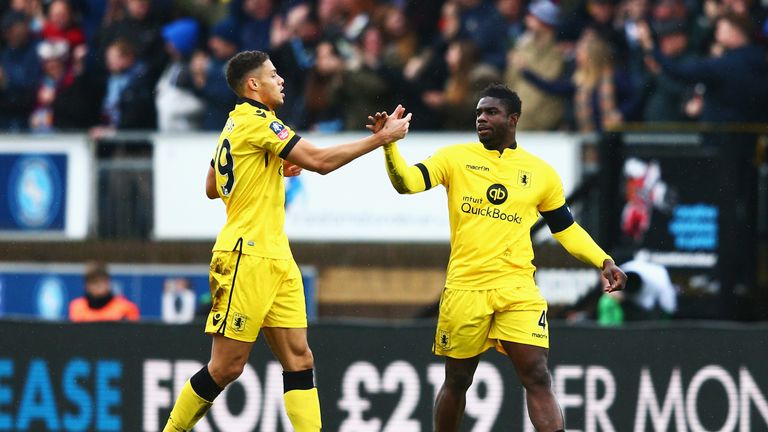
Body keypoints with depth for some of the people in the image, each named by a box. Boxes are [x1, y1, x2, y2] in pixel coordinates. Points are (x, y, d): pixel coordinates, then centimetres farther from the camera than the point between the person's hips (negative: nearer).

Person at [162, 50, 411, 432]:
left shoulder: (235, 125, 18)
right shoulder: (256, 121, -12)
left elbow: (211, 188, 27)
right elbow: (320, 161, -17)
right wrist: (380, 138, -12)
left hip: (276, 258, 10)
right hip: (248, 257, -10)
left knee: (299, 360, 1)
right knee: (227, 366, -6)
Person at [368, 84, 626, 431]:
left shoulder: (541, 173, 8)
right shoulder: (456, 158, 4)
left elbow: (566, 229, 16)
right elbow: (407, 182, -8)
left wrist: (603, 261, 3)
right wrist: (389, 145, -25)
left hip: (518, 290, 0)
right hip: (464, 289, 0)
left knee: (538, 379, -11)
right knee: (456, 381, 11)